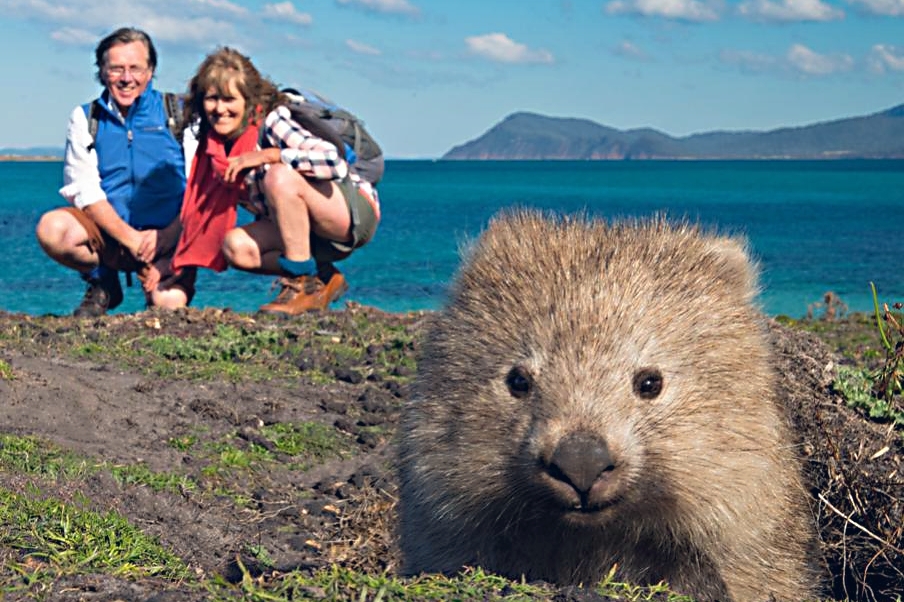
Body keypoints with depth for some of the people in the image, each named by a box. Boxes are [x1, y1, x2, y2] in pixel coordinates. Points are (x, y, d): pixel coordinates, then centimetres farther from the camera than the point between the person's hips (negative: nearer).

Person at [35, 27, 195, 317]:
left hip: (168, 231, -2)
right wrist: (130, 238, -17)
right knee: (52, 229, -27)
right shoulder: (85, 118, 6)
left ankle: (156, 285, 12)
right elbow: (85, 190, -4)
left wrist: (160, 237, -17)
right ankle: (102, 283, 3)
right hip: (108, 232, 2)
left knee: (169, 303, -28)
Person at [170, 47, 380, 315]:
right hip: (309, 231, 7)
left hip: (356, 212, -7)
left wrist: (267, 155, -30)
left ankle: (304, 285, -21)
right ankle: (323, 278, 3)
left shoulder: (272, 122, -19)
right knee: (236, 247, -14)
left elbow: (334, 162, -33)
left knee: (279, 176, -31)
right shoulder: (214, 147, 1)